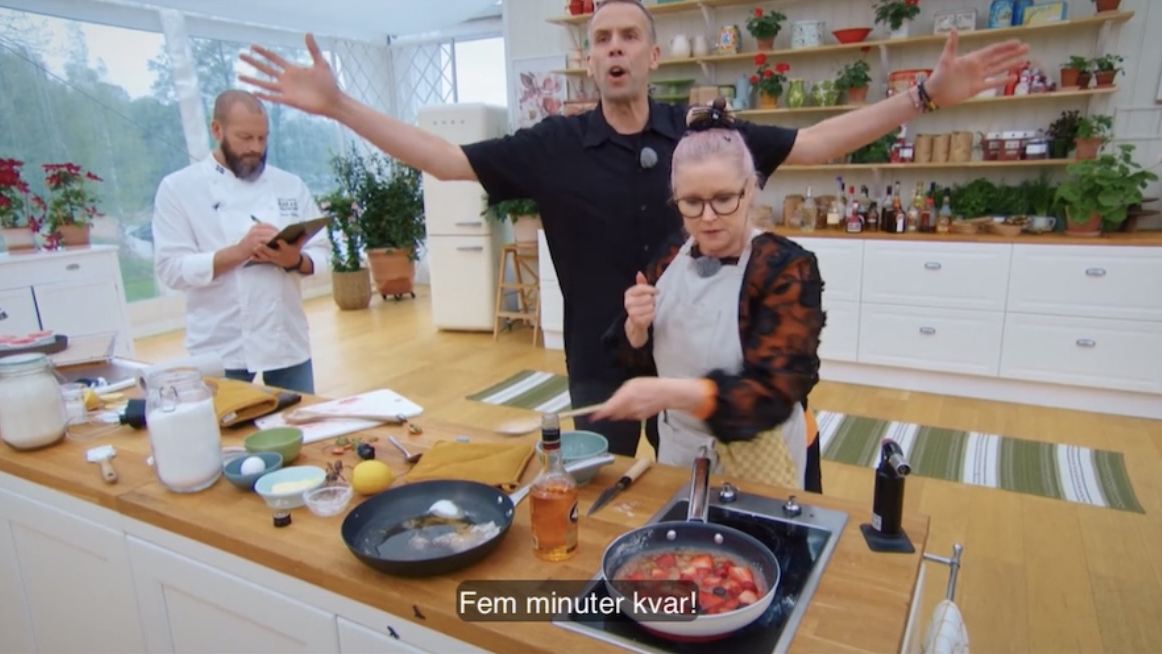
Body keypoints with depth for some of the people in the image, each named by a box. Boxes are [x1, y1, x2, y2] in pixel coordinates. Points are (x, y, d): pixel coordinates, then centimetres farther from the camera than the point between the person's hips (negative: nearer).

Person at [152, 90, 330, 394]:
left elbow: (319, 252, 6)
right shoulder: (178, 187, -1)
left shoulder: (290, 185, 6)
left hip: (287, 341, 3)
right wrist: (239, 251, -21)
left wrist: (294, 260, -16)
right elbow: (172, 268, -8)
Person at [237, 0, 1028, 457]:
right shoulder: (554, 145, -8)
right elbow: (447, 158, -10)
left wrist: (925, 97, -9)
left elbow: (816, 143, -4)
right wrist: (339, 105, -15)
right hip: (600, 370, 0)